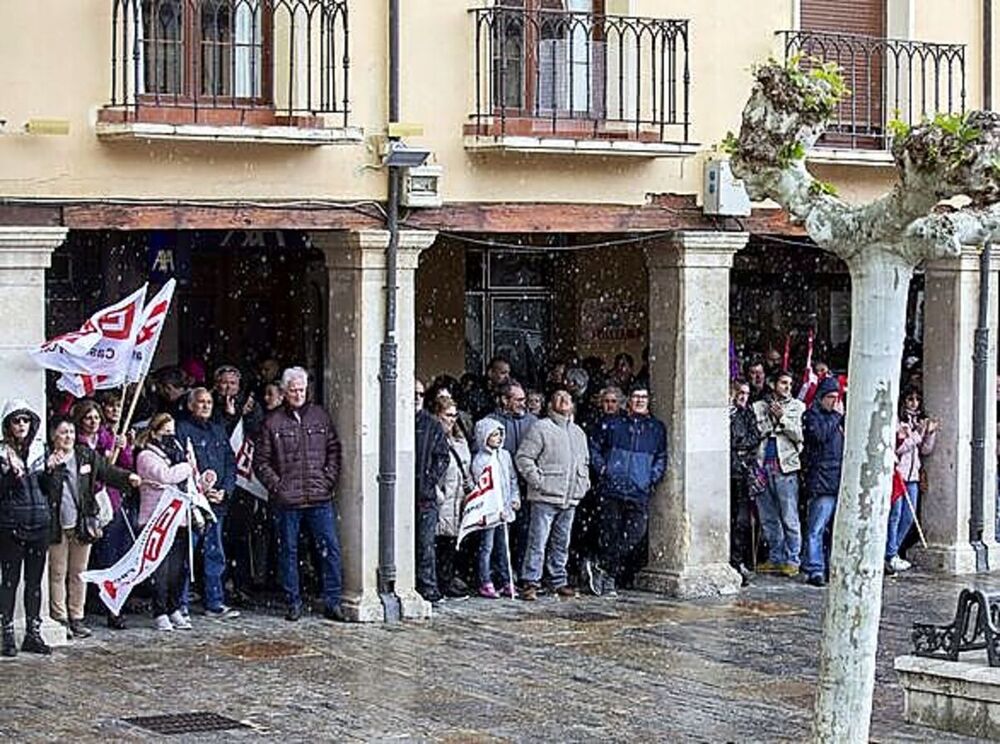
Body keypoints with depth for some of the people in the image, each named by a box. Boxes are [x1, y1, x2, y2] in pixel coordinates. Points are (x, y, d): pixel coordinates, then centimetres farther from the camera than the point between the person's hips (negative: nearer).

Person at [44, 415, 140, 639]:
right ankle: (59, 619, 8)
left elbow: (108, 471, 13)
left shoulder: (87, 454, 5)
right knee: (58, 573, 2)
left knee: (79, 573, 11)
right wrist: (49, 469, -28)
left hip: (82, 523, 4)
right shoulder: (47, 459, -6)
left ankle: (76, 618, 20)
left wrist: (129, 478, -1)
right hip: (57, 525, -4)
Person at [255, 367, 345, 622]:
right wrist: (275, 486, -6)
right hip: (287, 500, -1)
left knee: (331, 548, -2)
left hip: (320, 498, 1)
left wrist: (330, 480, 1)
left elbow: (334, 450, 12)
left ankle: (332, 603, 4)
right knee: (288, 552, 5)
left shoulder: (320, 416, 9)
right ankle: (293, 603, 15)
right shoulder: (273, 422, 2)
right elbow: (261, 461, 3)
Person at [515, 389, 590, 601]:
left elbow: (585, 461, 31)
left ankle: (559, 581, 20)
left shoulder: (578, 432, 19)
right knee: (538, 541, -9)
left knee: (562, 543, 13)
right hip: (546, 496, -7)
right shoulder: (541, 428, -4)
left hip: (570, 498, 7)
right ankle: (530, 582, -8)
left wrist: (584, 482, 16)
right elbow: (523, 457, -8)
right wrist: (537, 480, -13)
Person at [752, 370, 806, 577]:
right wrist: (771, 419, -1)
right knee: (768, 518, 7)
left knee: (789, 517, -6)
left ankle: (792, 560, -3)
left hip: (785, 466, -3)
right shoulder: (759, 407, 16)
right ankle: (775, 558, 14)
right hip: (763, 465, 3)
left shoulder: (797, 407, 10)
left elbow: (800, 436, -1)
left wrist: (782, 418, -8)